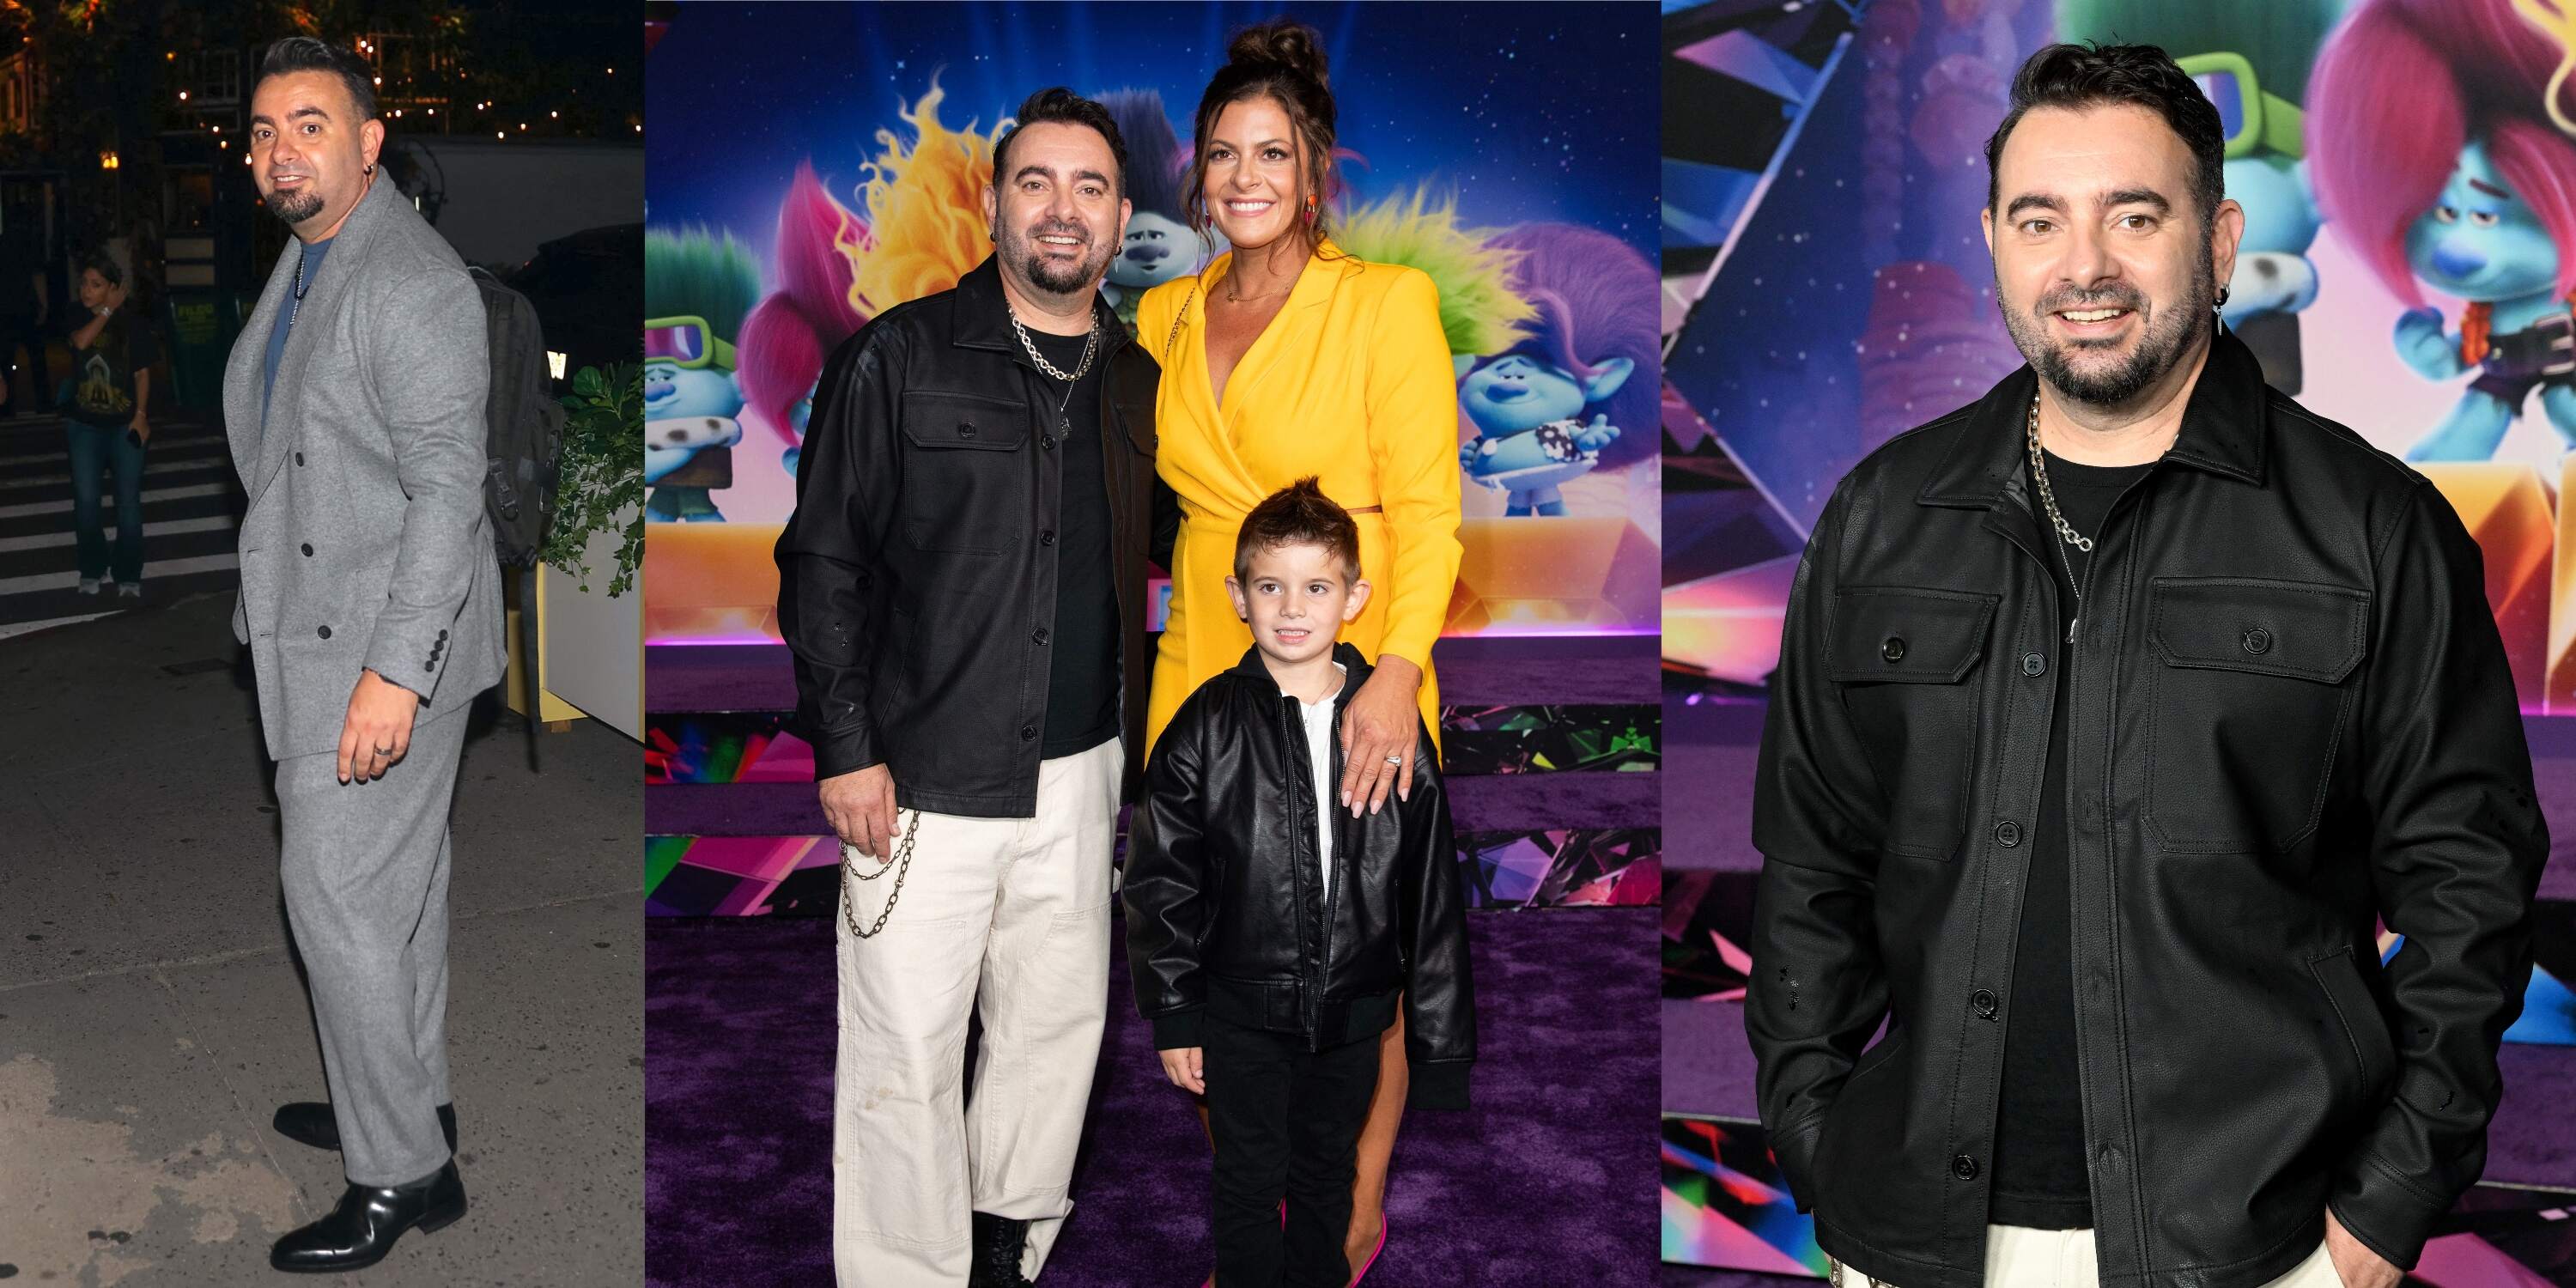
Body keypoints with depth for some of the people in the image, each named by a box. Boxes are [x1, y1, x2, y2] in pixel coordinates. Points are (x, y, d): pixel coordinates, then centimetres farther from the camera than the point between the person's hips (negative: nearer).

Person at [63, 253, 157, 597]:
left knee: (128, 503, -3)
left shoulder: (133, 327, -2)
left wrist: (141, 415, -9)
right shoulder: (77, 322, 4)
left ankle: (128, 577, 6)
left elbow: (142, 374, -1)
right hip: (85, 426, 2)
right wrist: (108, 310, -12)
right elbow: (81, 342, -19)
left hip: (124, 425, -2)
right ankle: (92, 570, 16)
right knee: (86, 501, 0)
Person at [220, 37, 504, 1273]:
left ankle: (401, 1173, 6)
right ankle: (408, 1099, 34)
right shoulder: (307, 259, 13)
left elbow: (448, 488, -24)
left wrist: (395, 671, -27)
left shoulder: (411, 282, -19)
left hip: (386, 644, -10)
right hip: (320, 629, 10)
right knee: (395, 884, 19)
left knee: (339, 896, -6)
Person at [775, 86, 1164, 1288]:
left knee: (1059, 1019, 14)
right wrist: (845, 747, -10)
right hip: (925, 773, -5)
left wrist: (1134, 747, 12)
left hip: (1078, 772, 5)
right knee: (906, 1054, 0)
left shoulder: (1134, 382, 9)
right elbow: (823, 560, -5)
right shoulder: (897, 358, -5)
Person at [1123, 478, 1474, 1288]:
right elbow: (1161, 881, -4)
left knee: (1327, 1181, 20)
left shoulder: (1393, 727, -6)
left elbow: (1432, 893, -2)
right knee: (1251, 1188, 11)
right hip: (1242, 1012, -2)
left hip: (1352, 1008, 2)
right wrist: (1174, 1015, -4)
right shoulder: (1209, 725, -10)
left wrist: (1441, 1041, -1)